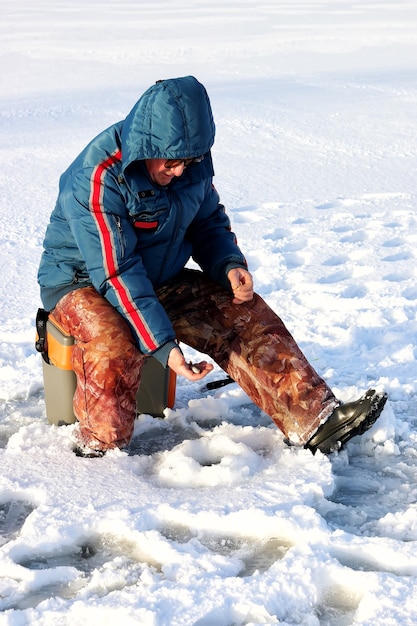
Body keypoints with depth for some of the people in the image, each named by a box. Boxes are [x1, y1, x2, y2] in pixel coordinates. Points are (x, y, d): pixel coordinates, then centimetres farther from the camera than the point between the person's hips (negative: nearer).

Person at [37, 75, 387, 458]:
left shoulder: (194, 161, -7)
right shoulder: (98, 178, -28)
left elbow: (209, 222, 10)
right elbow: (118, 275, -30)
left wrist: (229, 265, -12)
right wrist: (163, 344, -36)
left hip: (161, 279, 6)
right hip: (83, 280, -6)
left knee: (246, 316, -8)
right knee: (115, 346, -38)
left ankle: (315, 421, -8)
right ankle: (98, 451, -16)